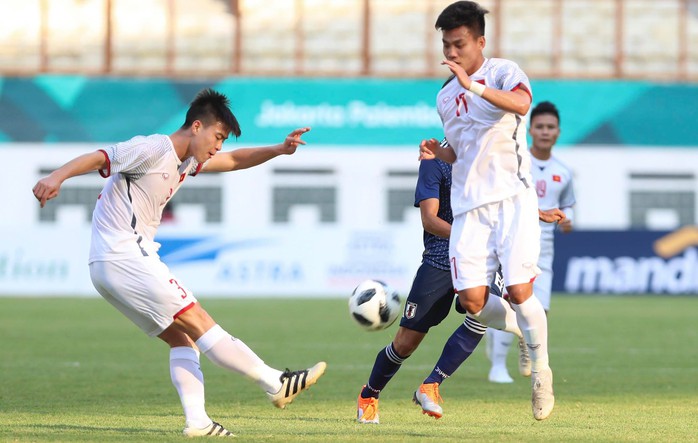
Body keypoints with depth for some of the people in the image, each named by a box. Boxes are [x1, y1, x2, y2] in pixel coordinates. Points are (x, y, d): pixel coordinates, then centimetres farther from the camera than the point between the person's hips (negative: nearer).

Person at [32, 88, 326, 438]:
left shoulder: (186, 160, 19)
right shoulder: (154, 149, -10)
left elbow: (234, 161, 28)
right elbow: (98, 158, -20)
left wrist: (279, 150, 13)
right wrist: (57, 176, -37)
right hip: (124, 256, -11)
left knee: (181, 338, 6)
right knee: (197, 321, -9)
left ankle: (197, 421, -3)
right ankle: (277, 384, -8)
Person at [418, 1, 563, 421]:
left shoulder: (503, 71, -3)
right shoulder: (445, 98, 17)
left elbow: (521, 103, -27)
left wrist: (474, 87, -38)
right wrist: (439, 153, 8)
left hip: (512, 196, -5)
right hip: (469, 204, 5)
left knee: (519, 291, -14)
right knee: (472, 300, -7)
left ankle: (542, 368, 9)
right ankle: (526, 331, 22)